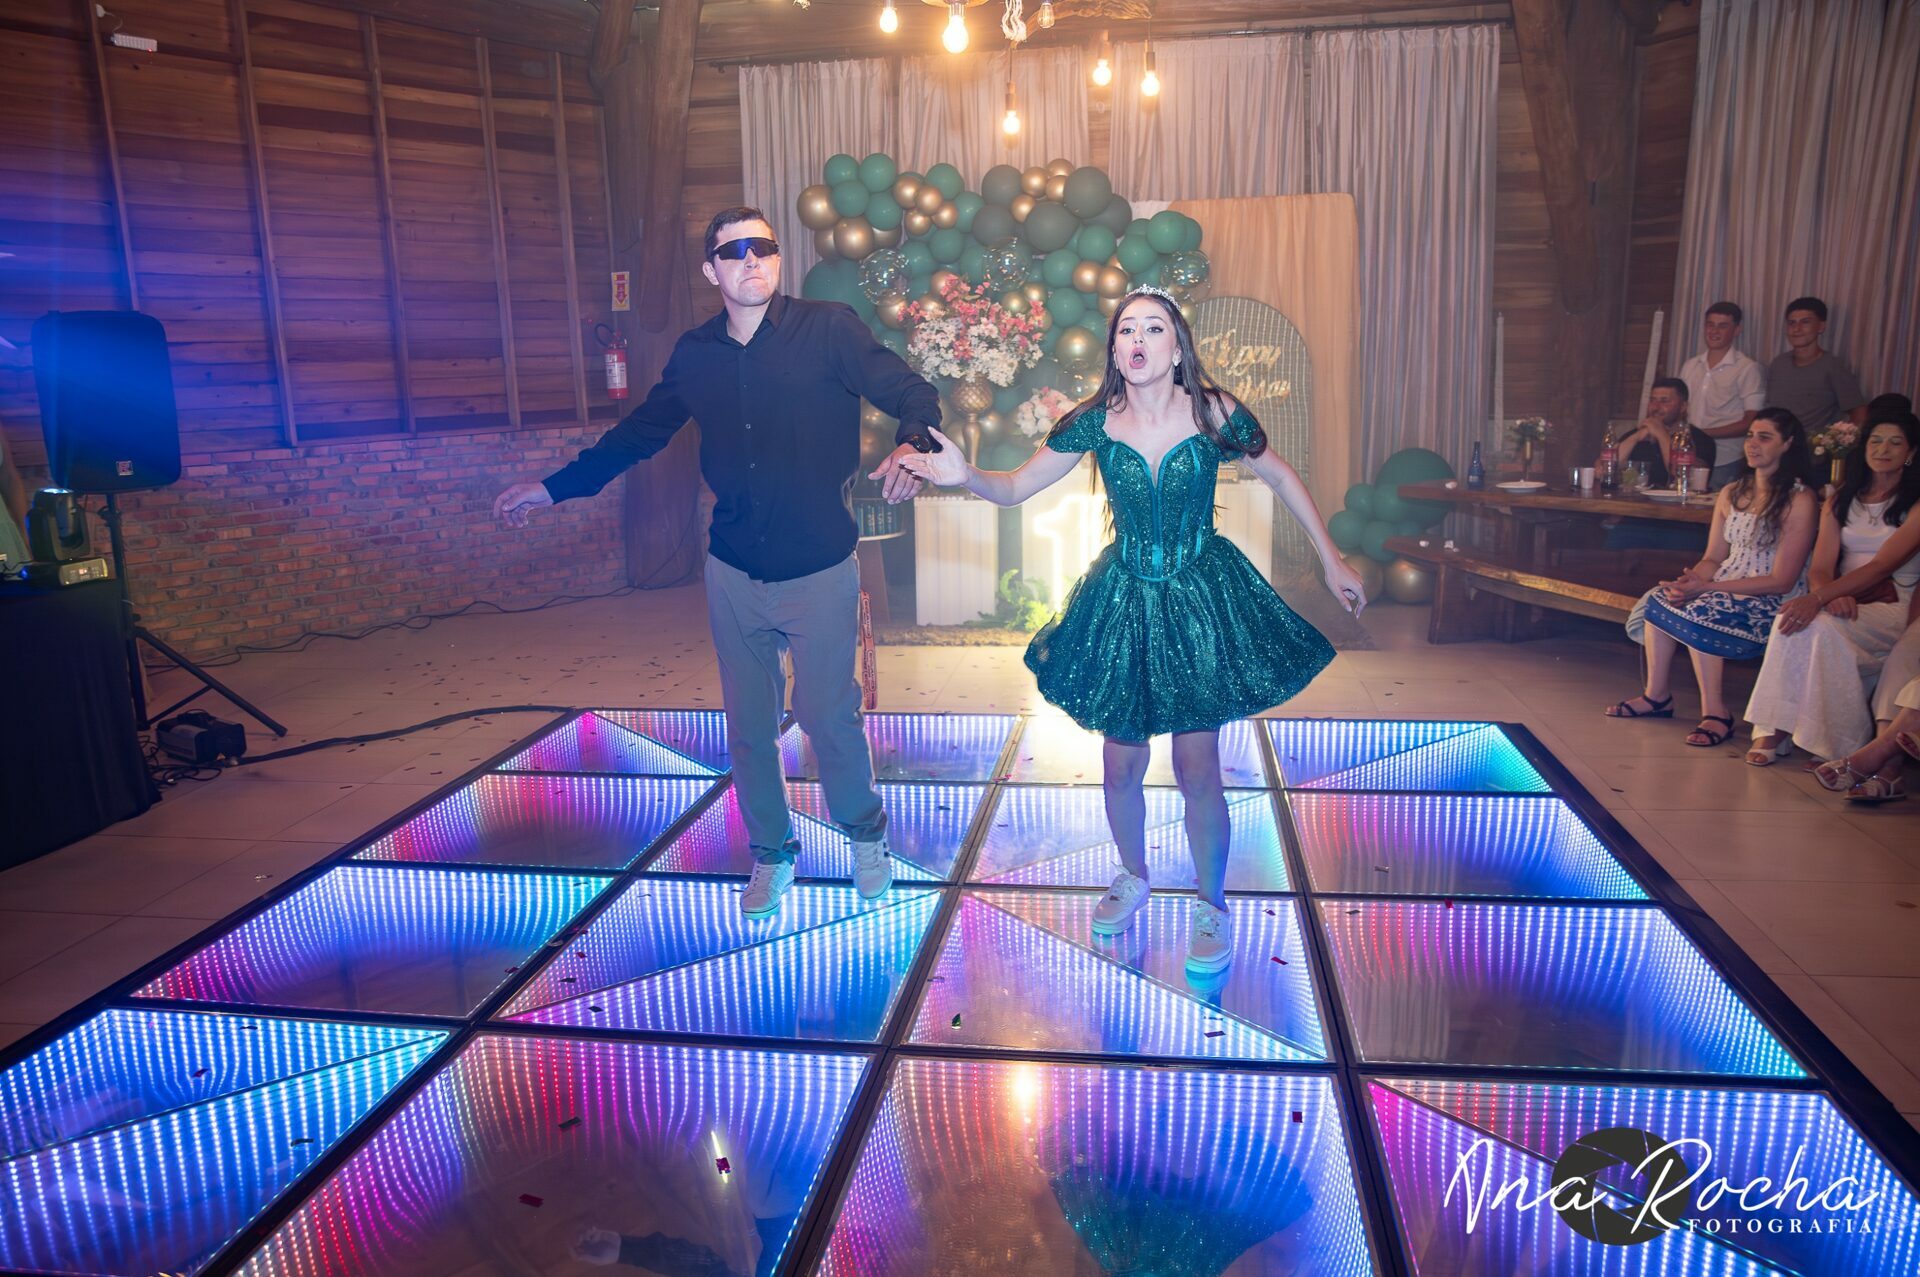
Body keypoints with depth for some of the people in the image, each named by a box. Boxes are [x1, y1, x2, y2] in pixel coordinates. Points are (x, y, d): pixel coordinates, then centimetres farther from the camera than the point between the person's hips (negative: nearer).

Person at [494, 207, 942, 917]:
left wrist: (911, 443, -35)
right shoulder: (696, 354, 3)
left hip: (820, 572, -3)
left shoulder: (829, 330, -9)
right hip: (734, 574, 4)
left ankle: (866, 835, 32)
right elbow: (641, 432, 16)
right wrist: (554, 487, 17)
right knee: (748, 726, 12)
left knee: (829, 717, 5)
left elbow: (912, 392, -12)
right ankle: (770, 853, 33)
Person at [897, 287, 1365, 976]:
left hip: (1201, 598, -2)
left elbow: (1282, 478, 3)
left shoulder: (1214, 413, -11)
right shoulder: (1095, 422, -7)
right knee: (1121, 764, 10)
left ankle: (1212, 906, 22)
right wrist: (964, 474, -24)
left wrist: (1332, 562, 6)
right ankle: (1133, 879, 38)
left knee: (1196, 770, -1)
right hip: (1123, 601, 2)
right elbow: (1014, 487, -2)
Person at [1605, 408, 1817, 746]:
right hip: (1726, 591, 7)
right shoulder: (1731, 494, 13)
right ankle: (1657, 696, -9)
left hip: (1773, 604, -7)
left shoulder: (1799, 500, -10)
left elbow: (1782, 580, -16)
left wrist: (1705, 587, -22)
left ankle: (1715, 712, -21)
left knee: (1698, 612, -30)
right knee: (1660, 597, -17)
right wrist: (1690, 581, -13)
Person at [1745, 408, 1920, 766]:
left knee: (1820, 626, -35)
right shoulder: (1841, 500, 15)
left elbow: (1881, 566, -15)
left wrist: (1818, 598, -30)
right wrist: (1833, 596, -22)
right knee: (1791, 620, -31)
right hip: (1845, 603, 4)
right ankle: (1772, 731, -34)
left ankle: (1846, 748, -25)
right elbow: (1820, 567, 3)